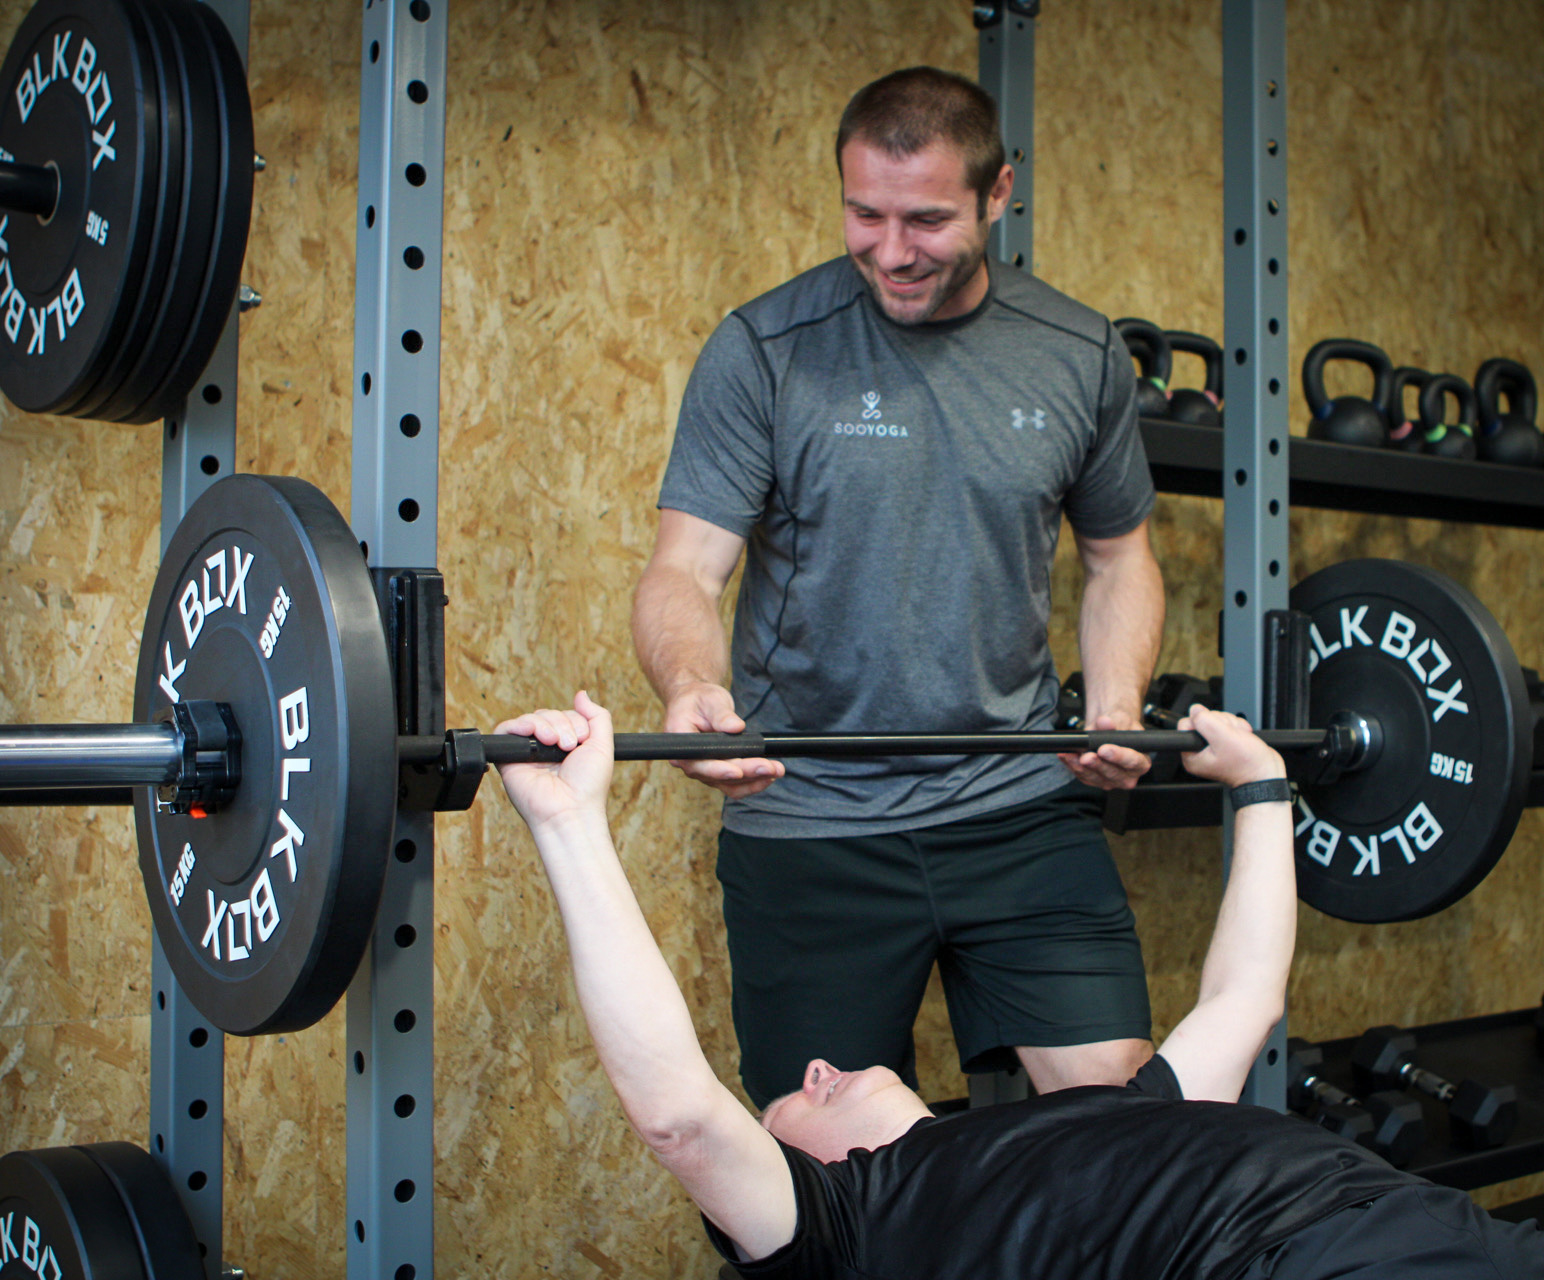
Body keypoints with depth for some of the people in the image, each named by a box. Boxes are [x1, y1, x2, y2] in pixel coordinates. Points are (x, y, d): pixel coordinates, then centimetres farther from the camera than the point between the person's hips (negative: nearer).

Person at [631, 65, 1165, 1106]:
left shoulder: (1082, 358, 4)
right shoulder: (765, 351, -4)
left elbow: (1119, 555, 16)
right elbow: (686, 570, -8)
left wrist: (1117, 704, -3)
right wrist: (691, 686, -30)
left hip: (1021, 808, 2)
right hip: (810, 819, -2)